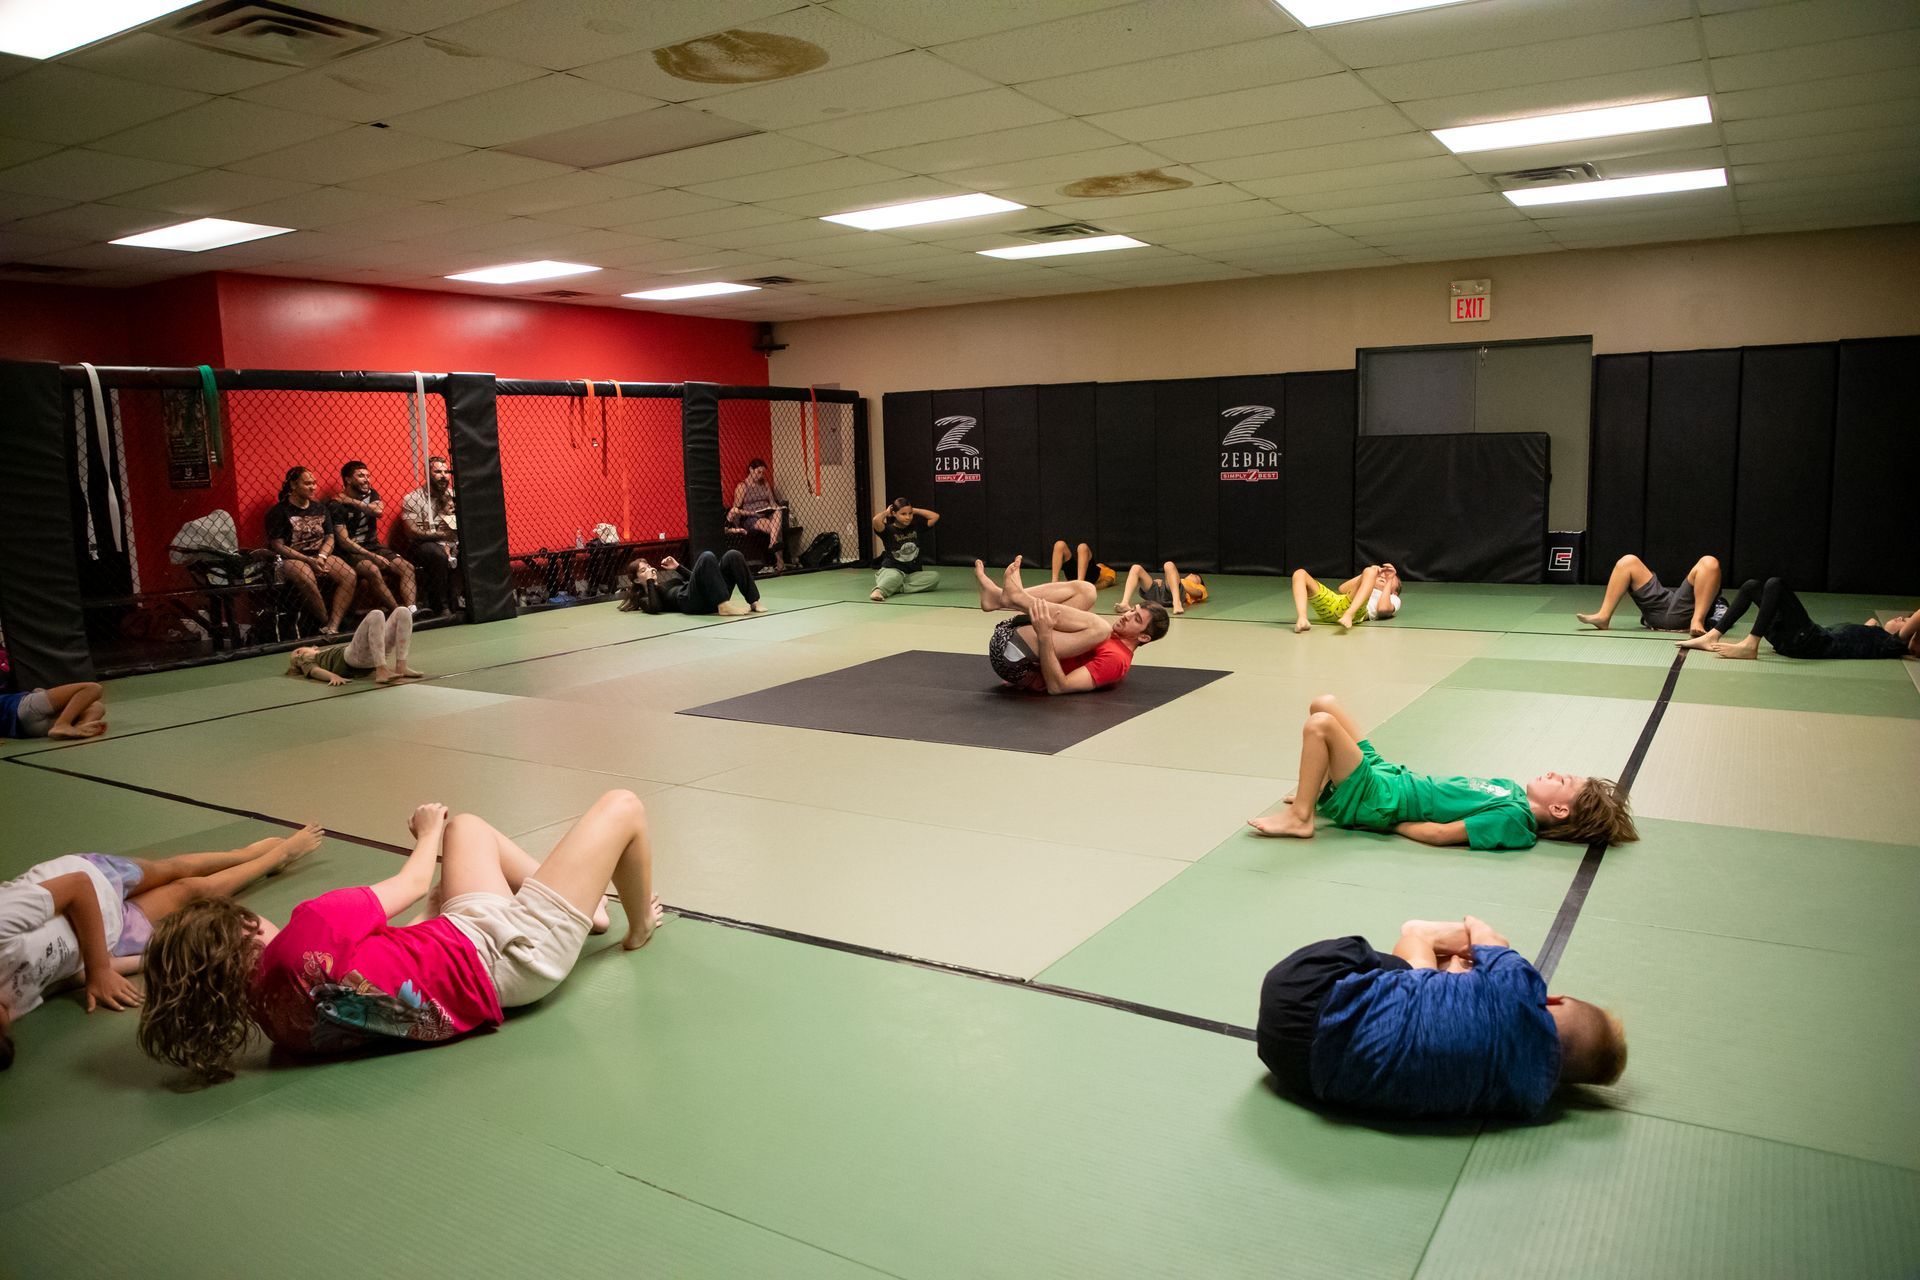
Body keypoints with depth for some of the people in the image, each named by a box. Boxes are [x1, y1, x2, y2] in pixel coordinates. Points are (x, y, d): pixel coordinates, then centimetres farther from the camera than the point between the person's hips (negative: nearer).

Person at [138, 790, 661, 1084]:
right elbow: (411, 883, -16)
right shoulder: (310, 928, -35)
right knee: (622, 807, 3)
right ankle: (639, 929, 32)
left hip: (462, 935, 9)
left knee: (468, 827, 31)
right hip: (508, 959, -9)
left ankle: (586, 907, 41)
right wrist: (430, 830, 4)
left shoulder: (265, 1002, -7)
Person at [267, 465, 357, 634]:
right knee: (307, 579, -39)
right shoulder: (279, 512, -3)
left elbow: (329, 537, 11)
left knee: (349, 575, -22)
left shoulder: (319, 507, 14)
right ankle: (326, 623, -21)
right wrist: (309, 560, -18)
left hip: (320, 556, 5)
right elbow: (278, 546, -8)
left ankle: (333, 627, -30)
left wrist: (321, 557, -11)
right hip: (291, 559, -5)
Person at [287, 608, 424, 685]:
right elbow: (315, 671, 1)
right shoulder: (306, 662, 24)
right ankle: (382, 672, -39)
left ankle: (401, 667, -19)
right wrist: (333, 676, -23)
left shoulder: (327, 653, 42)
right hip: (354, 656, -7)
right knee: (376, 615, -28)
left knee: (403, 612, -6)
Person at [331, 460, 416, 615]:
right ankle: (398, 611, -33)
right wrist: (372, 556, -20)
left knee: (407, 568, -16)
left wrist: (352, 501, -11)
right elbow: (343, 541, -13)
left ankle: (411, 609, -31)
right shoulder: (337, 505, -7)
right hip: (351, 551, -6)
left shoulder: (371, 494, 12)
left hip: (373, 546, 6)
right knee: (373, 570, -35)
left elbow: (378, 511, -12)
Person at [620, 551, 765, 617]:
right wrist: (650, 581, 3)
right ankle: (724, 606, -37)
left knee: (733, 556, -13)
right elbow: (654, 608, -6)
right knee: (706, 557, -28)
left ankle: (754, 602, -21)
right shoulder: (644, 598, 18)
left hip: (710, 597, 7)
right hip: (689, 602, -7)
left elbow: (695, 579, 35)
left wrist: (678, 567, 26)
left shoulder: (666, 575, 38)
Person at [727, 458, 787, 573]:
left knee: (778, 513, -34)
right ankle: (780, 561, -46)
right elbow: (735, 509, 0)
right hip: (750, 519, -4)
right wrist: (751, 512, -15)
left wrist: (775, 506, -3)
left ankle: (773, 544, -49)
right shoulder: (742, 487, 4)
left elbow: (772, 501, 21)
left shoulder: (765, 484, 22)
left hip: (768, 514, 4)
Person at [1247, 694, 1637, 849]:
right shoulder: (1514, 793, 7)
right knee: (1324, 703, 10)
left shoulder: (1511, 820, -19)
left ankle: (1298, 818, -10)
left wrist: (1384, 820, -12)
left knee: (1320, 724, -26)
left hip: (1376, 800, -9)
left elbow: (1440, 833, -21)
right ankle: (1316, 792, 18)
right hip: (1390, 775, 9)